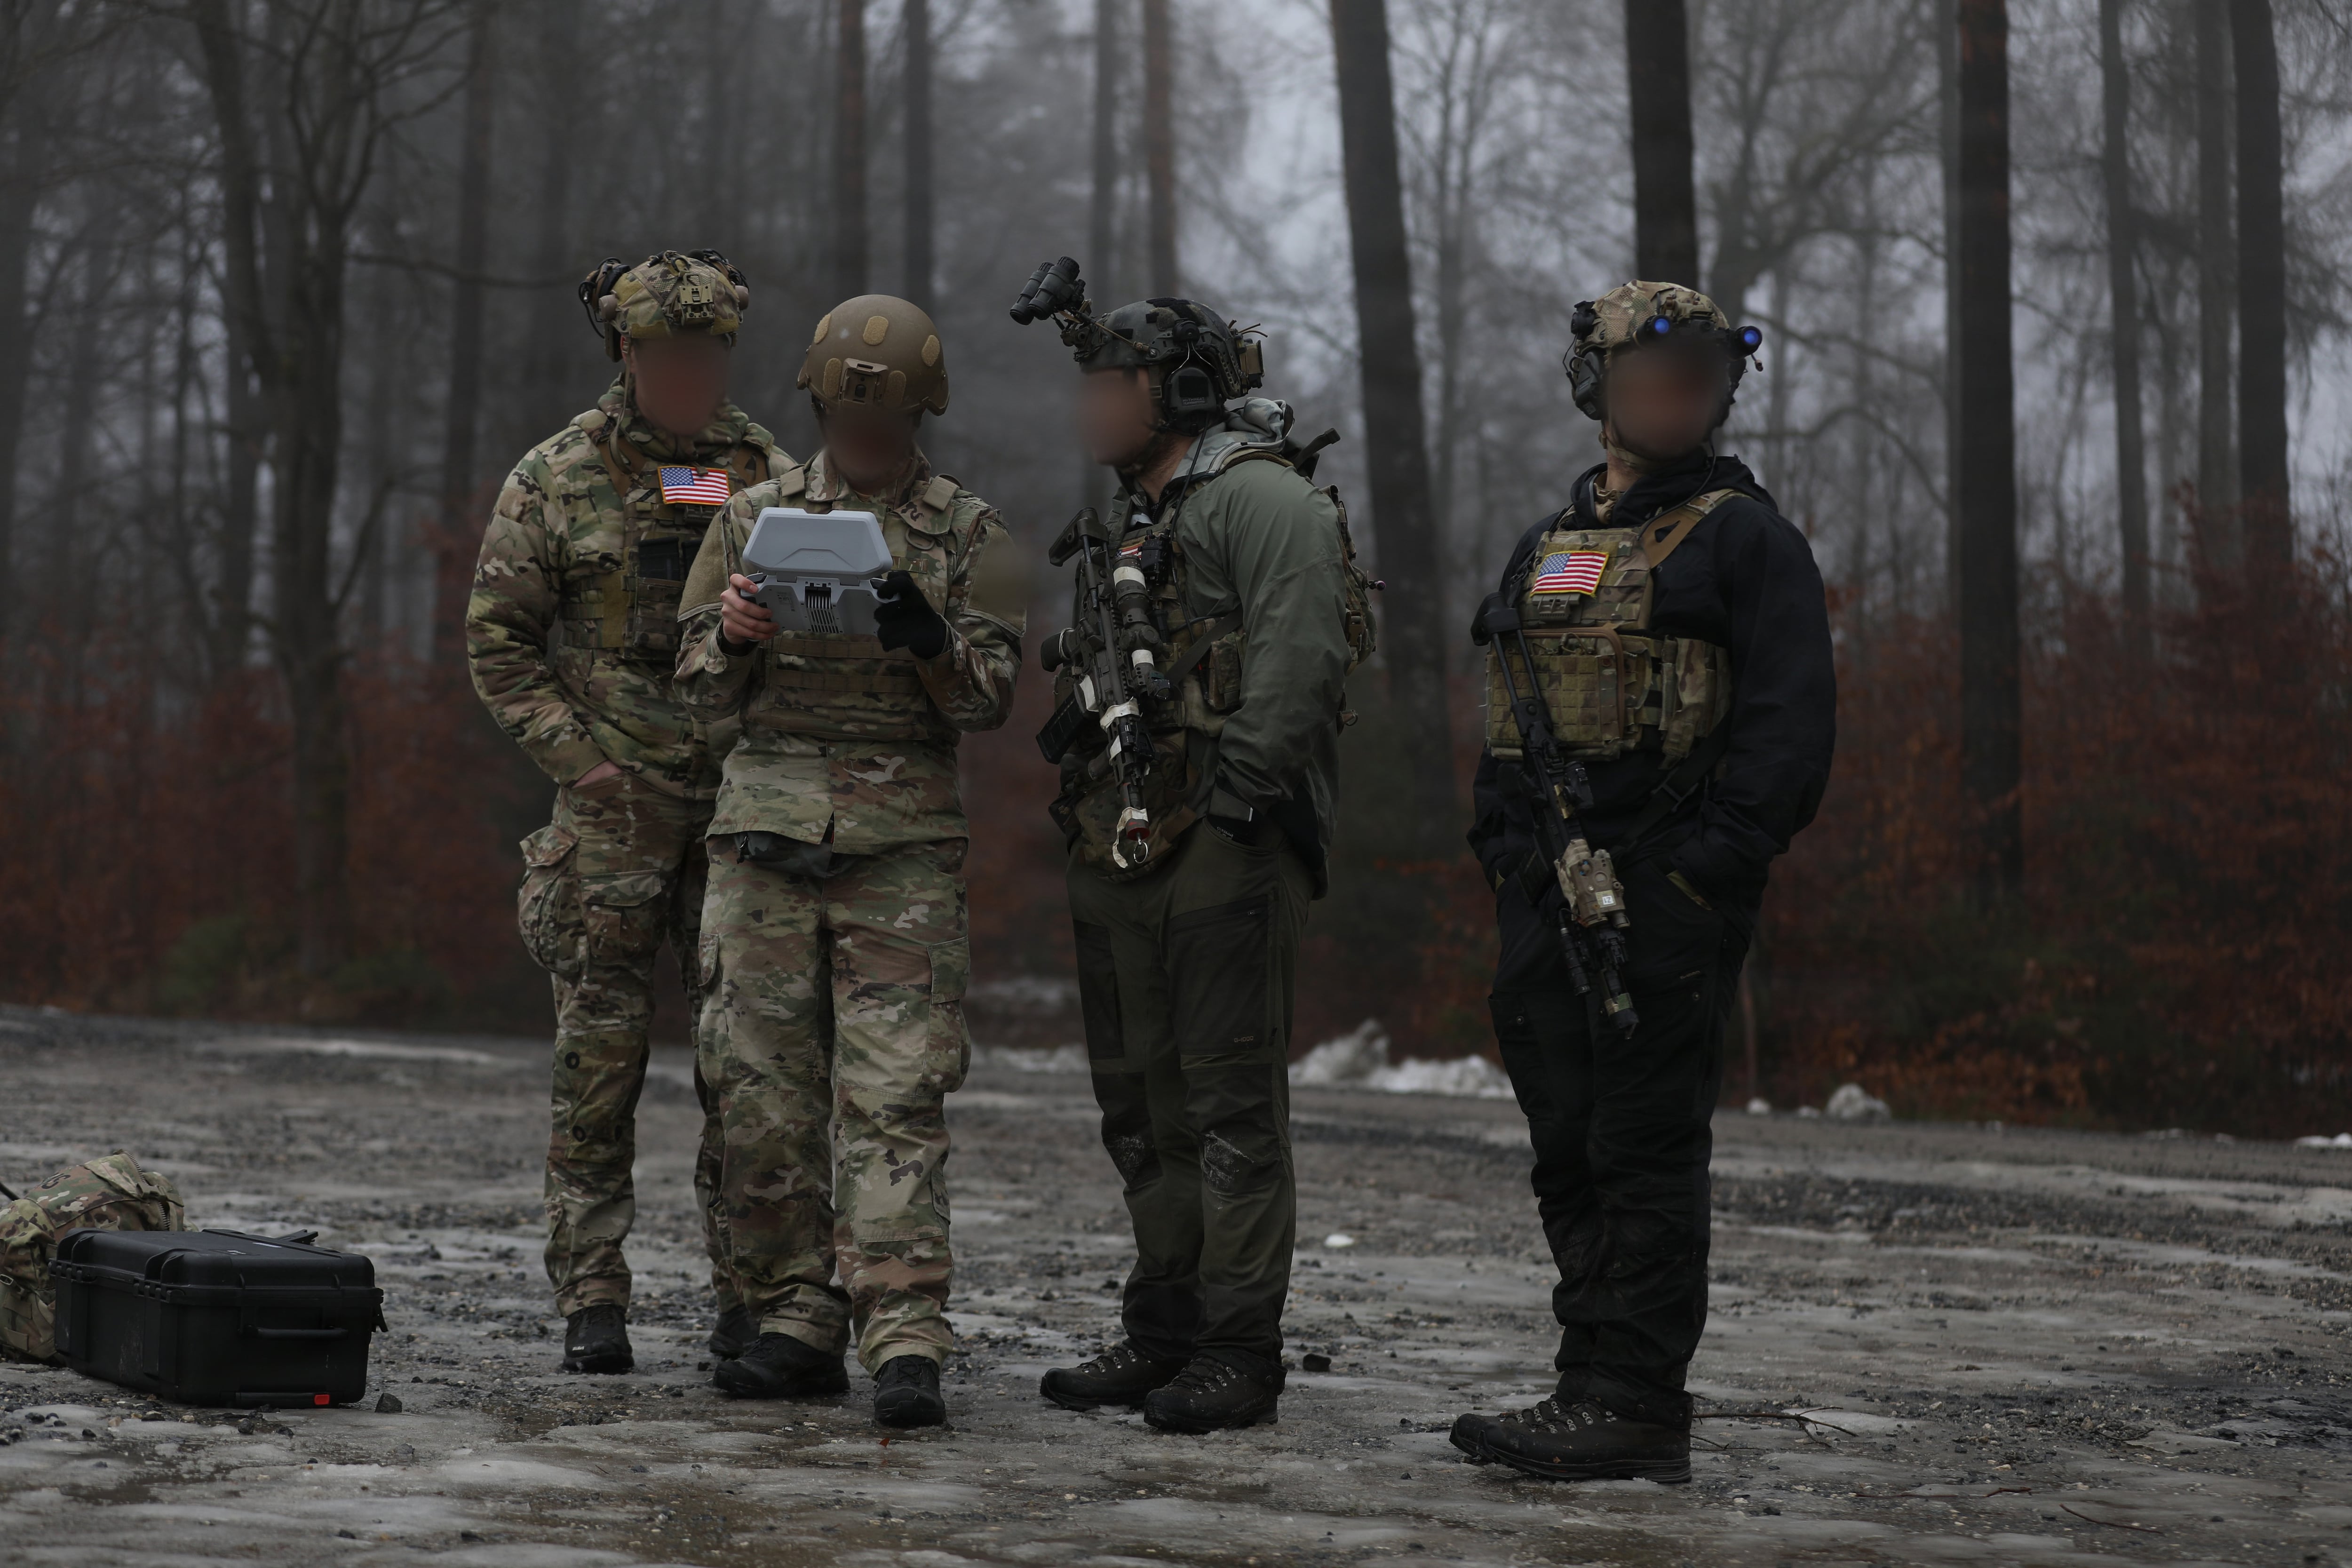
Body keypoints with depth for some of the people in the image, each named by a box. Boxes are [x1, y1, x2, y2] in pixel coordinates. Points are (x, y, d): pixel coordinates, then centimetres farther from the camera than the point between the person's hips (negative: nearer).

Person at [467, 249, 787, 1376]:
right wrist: (579, 760, -7)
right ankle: (591, 1299, 5)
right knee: (600, 1048, -2)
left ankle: (749, 1294, 10)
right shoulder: (557, 480, 0)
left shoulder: (771, 476, 7)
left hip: (747, 803, 2)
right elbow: (498, 643, 2)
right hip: (612, 805, -2)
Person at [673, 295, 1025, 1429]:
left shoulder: (969, 534, 7)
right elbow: (701, 689, 12)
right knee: (762, 1089, 2)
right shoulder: (755, 517, 12)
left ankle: (905, 1344, -12)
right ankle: (795, 1320, 10)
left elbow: (991, 698, 0)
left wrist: (929, 642, -19)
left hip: (904, 836, -3)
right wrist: (732, 636, -10)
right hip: (767, 817, 3)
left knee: (895, 1096, -9)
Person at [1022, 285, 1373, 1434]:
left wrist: (1240, 792, -24)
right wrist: (1084, 798, 15)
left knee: (1231, 1100, -7)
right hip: (1118, 849, 10)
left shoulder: (1258, 497, -8)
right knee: (1142, 1107, 13)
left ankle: (1242, 1351, -4)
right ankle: (1161, 1335, 22)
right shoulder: (1131, 521, 22)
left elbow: (1299, 651, -21)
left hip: (1219, 852, -10)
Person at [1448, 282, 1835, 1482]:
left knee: (1646, 1155, -6)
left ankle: (1637, 1411, -3)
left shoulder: (1745, 539, -2)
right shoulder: (1548, 549, 18)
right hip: (1548, 893, 7)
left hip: (1666, 897, -7)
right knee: (1569, 1156, 10)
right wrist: (1504, 855, 11)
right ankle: (1591, 1387, 18)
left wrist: (1707, 868, -16)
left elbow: (1791, 726, -9)